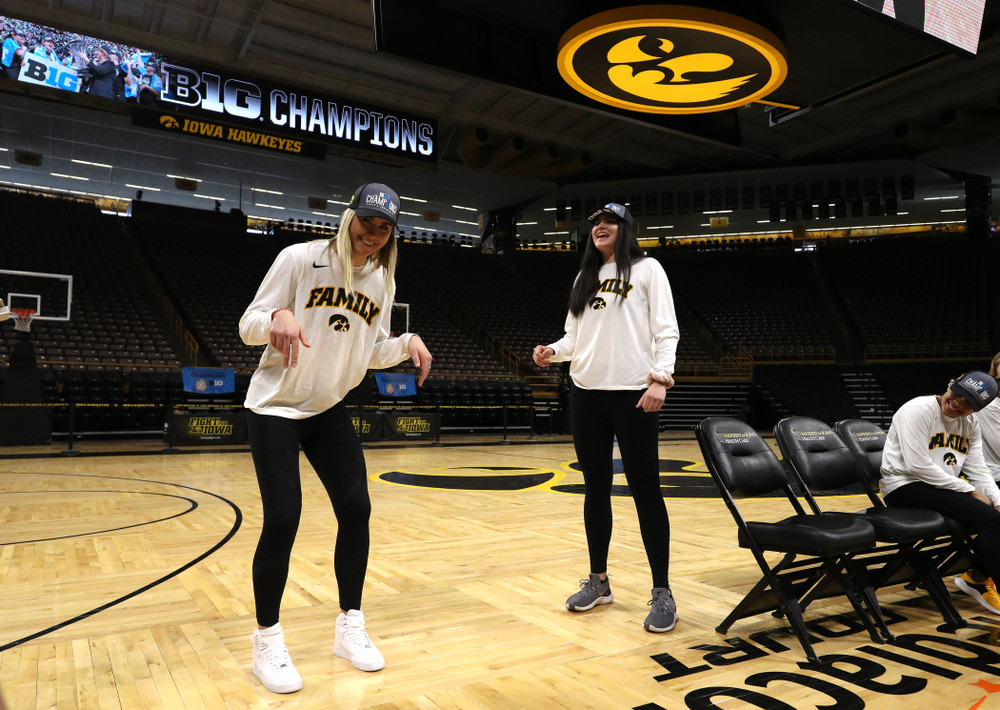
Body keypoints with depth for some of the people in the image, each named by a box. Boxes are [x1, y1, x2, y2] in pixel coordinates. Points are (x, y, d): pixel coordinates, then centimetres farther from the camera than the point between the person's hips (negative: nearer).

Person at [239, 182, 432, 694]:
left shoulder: (383, 281, 4)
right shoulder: (301, 258, -12)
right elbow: (248, 325, -11)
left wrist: (408, 343, -9)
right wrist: (279, 316, -33)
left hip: (330, 409, 5)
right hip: (275, 407, -5)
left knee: (356, 509, -2)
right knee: (282, 520, -10)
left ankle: (350, 627, 16)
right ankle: (267, 642, 11)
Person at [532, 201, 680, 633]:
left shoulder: (646, 270, 3)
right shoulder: (584, 277, 18)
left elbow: (666, 330, -5)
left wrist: (660, 377, -18)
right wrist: (553, 351, -2)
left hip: (634, 394, -5)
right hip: (586, 393, 5)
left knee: (645, 489, -3)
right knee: (595, 488, 11)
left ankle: (662, 593, 8)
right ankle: (598, 581, 24)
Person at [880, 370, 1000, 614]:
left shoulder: (970, 423, 10)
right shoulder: (918, 410, -15)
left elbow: (978, 470, 7)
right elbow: (918, 466, -21)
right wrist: (970, 491, -17)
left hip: (946, 486, 8)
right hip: (905, 487, -8)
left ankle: (979, 576, 6)